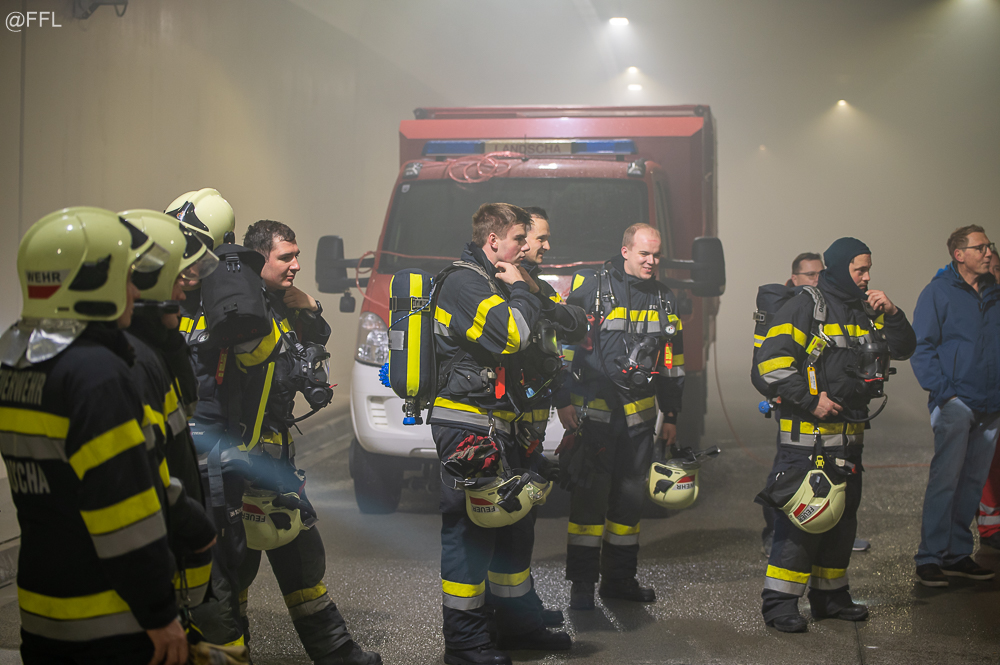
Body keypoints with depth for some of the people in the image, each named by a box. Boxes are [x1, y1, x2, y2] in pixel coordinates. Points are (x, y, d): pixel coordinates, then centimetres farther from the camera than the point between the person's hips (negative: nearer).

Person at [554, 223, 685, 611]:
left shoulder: (664, 299, 12)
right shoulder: (590, 288, -4)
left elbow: (673, 362, 18)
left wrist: (671, 416, 16)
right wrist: (563, 400, -8)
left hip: (639, 414, 5)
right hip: (593, 409, -5)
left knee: (630, 495, 9)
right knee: (590, 494, -5)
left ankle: (620, 578, 20)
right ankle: (582, 582, 2)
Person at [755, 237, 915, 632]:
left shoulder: (866, 310, 16)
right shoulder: (805, 307, -8)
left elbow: (903, 349, 18)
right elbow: (772, 361, -15)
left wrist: (892, 315, 0)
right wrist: (810, 401, -17)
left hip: (849, 433, 8)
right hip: (807, 434, -8)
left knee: (843, 514, 13)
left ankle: (830, 595, 26)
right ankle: (779, 602, -5)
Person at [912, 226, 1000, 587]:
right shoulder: (938, 292, -2)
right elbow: (922, 348, -6)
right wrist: (942, 391, -14)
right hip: (956, 403, -6)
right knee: (945, 479, -9)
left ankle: (958, 553, 18)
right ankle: (930, 558, -5)